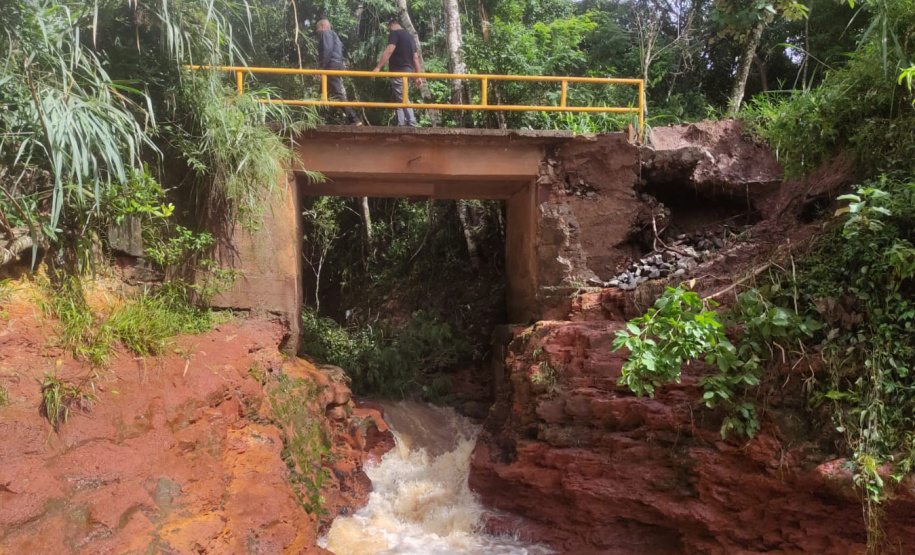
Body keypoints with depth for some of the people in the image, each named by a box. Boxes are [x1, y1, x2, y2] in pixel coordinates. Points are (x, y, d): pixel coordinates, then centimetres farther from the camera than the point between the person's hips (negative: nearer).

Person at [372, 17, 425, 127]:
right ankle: (401, 124, 6)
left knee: (402, 98, -10)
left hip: (399, 71, -8)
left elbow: (389, 51, -17)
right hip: (407, 70, 8)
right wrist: (418, 76, 17)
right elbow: (415, 58, 18)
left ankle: (411, 123, -15)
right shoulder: (410, 37, 21)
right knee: (397, 98, 12)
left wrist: (378, 67, -20)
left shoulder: (395, 33, -3)